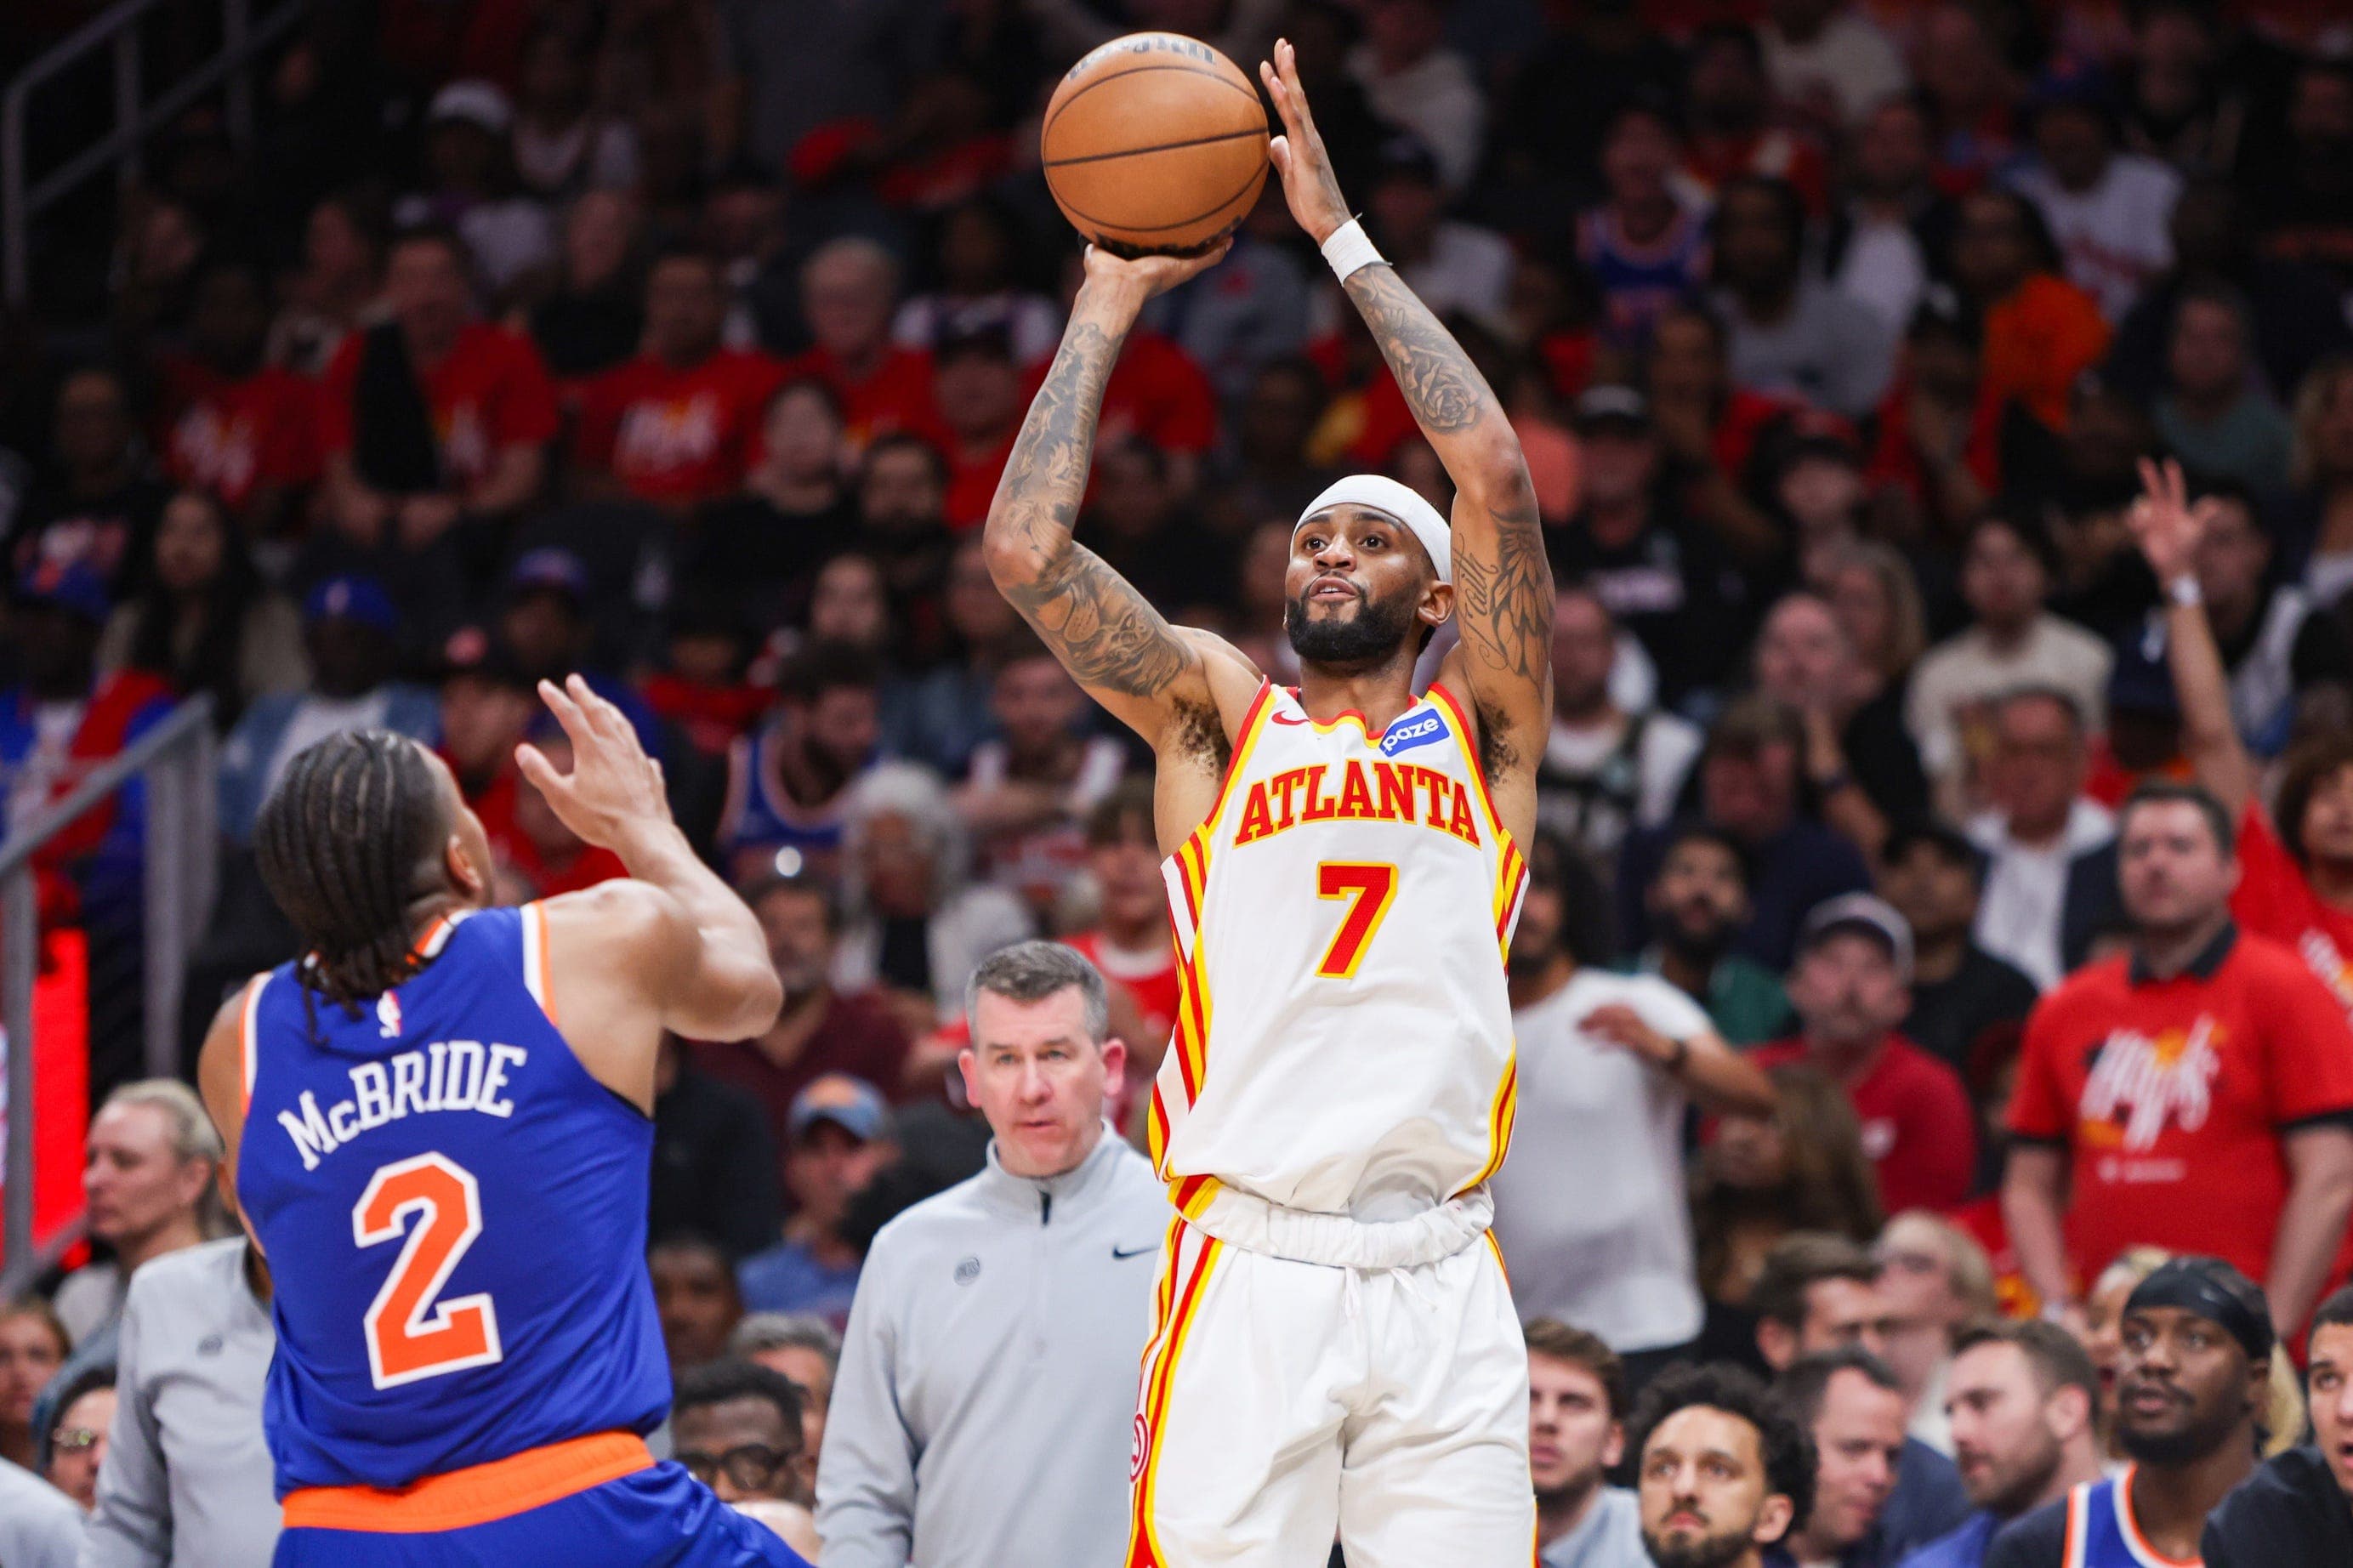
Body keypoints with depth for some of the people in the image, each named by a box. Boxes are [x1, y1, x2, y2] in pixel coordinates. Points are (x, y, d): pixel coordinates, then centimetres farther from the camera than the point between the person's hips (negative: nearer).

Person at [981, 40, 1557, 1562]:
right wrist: (1109, 303, 10)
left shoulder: (1482, 728, 14)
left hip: (1439, 1280, 1)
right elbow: (1024, 548, 1)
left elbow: (1496, 470, 1)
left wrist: (1346, 237, 4)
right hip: (1246, 1269, -1)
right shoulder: (1218, 712, 14)